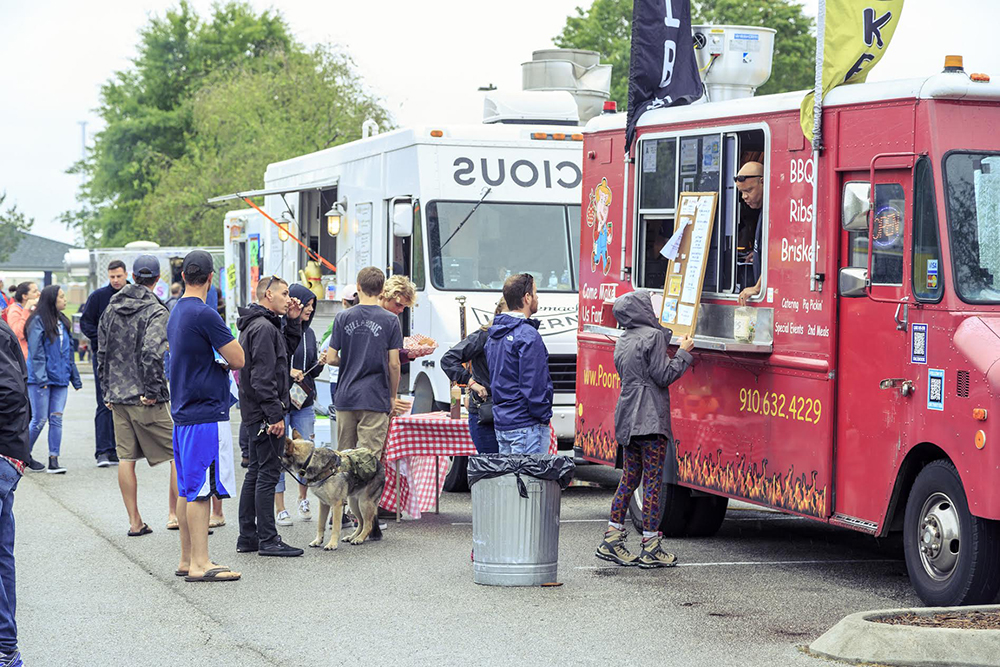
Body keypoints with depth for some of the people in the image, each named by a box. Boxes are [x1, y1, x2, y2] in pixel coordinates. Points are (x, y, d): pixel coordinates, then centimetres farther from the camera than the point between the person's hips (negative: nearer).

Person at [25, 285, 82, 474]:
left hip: (60, 379, 6)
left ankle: (54, 461, 3)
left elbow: (68, 351, 19)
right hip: (40, 380, -6)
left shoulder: (62, 321, 14)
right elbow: (36, 352, -13)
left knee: (56, 419, 2)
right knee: (39, 420, -3)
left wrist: (75, 378, 18)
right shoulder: (38, 322, -9)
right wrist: (41, 378, -19)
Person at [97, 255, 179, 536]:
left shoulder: (112, 308, 9)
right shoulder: (156, 311, -12)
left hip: (118, 396, 6)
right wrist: (152, 391, -16)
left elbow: (102, 352, 12)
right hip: (146, 400, -6)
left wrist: (108, 390, 17)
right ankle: (175, 514, 0)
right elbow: (151, 353, -25)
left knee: (126, 458, 8)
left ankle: (135, 522, 11)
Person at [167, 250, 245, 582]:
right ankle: (200, 563, -7)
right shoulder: (205, 314, -15)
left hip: (183, 412, 9)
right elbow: (238, 359, -15)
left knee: (187, 488, 13)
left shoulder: (176, 313, 14)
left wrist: (216, 363, 7)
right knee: (201, 489, -7)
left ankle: (187, 559, 18)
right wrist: (223, 359, 5)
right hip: (207, 412, -9)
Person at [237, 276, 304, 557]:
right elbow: (263, 377, -22)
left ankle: (248, 536, 19)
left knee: (256, 472, 14)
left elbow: (288, 347, 27)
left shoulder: (255, 325, 16)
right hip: (264, 410, -11)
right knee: (268, 473, -7)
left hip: (256, 413, 11)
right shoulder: (264, 328, -16)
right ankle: (268, 539, -5)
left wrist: (293, 321, 13)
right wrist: (275, 414, -22)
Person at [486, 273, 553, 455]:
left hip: (501, 421, 9)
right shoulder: (528, 336, -16)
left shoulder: (493, 336, 14)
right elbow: (535, 386, -19)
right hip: (527, 425, -9)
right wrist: (544, 417, -10)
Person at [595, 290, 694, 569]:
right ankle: (651, 549, -3)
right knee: (653, 482, -4)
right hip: (651, 420, -8)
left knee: (629, 478, 13)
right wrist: (683, 352, -2)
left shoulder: (623, 341, 15)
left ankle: (612, 538, 11)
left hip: (627, 420, 8)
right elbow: (663, 376, -13)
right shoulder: (653, 336, -10)